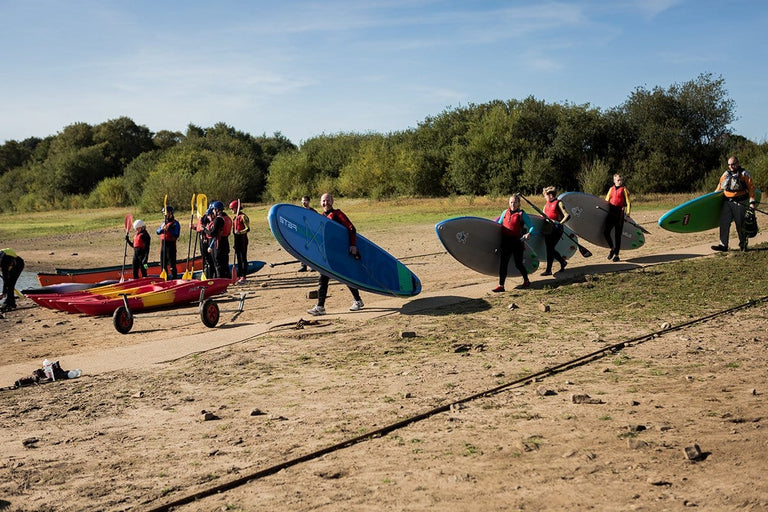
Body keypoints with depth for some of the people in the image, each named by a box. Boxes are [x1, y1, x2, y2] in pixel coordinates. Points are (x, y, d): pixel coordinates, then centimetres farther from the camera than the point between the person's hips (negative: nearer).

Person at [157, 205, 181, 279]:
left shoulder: (175, 223, -5)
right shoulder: (163, 222, 19)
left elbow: (176, 235, -14)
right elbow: (158, 231, 10)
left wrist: (169, 229, -22)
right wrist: (162, 229, -10)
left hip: (171, 244, -8)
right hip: (163, 244, 8)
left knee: (172, 263, -7)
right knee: (163, 263, 13)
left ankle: (174, 278, -4)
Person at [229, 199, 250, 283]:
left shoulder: (243, 216, -11)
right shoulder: (236, 217, 16)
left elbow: (248, 228, -17)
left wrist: (240, 232, -32)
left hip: (243, 239, -9)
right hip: (237, 239, 9)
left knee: (243, 258, -6)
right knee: (238, 258, 12)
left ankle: (243, 277, -5)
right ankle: (239, 276, 18)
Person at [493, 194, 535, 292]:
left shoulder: (522, 214, -2)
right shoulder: (505, 212, 11)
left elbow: (531, 227, -6)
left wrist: (529, 234, -27)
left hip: (517, 242, -4)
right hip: (505, 242, 4)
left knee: (518, 264, 5)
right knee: (503, 263, 0)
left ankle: (526, 281, 28)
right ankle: (501, 285, 3)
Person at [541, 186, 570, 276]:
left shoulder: (558, 203, -7)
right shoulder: (547, 204, 16)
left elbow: (567, 215, -13)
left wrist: (560, 223, -20)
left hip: (556, 229, -8)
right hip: (547, 228, 8)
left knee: (550, 249, -9)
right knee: (549, 249, 9)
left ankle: (548, 270, -5)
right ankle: (563, 262, 30)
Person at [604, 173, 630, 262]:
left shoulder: (624, 189, 3)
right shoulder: (611, 189, 13)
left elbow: (628, 202, 1)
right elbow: (606, 200, 18)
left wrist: (628, 213, -6)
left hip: (620, 213, -3)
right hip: (611, 212, 3)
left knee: (617, 235, 0)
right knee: (605, 232, -8)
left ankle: (616, 255, 6)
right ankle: (612, 248, 15)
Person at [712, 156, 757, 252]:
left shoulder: (744, 174, 0)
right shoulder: (726, 174, 14)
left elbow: (751, 188, -3)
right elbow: (719, 187, 23)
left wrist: (752, 202, -9)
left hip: (740, 203, -4)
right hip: (727, 202, 4)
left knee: (740, 224, 0)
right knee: (724, 223, -4)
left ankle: (743, 245, 15)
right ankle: (723, 245, -3)